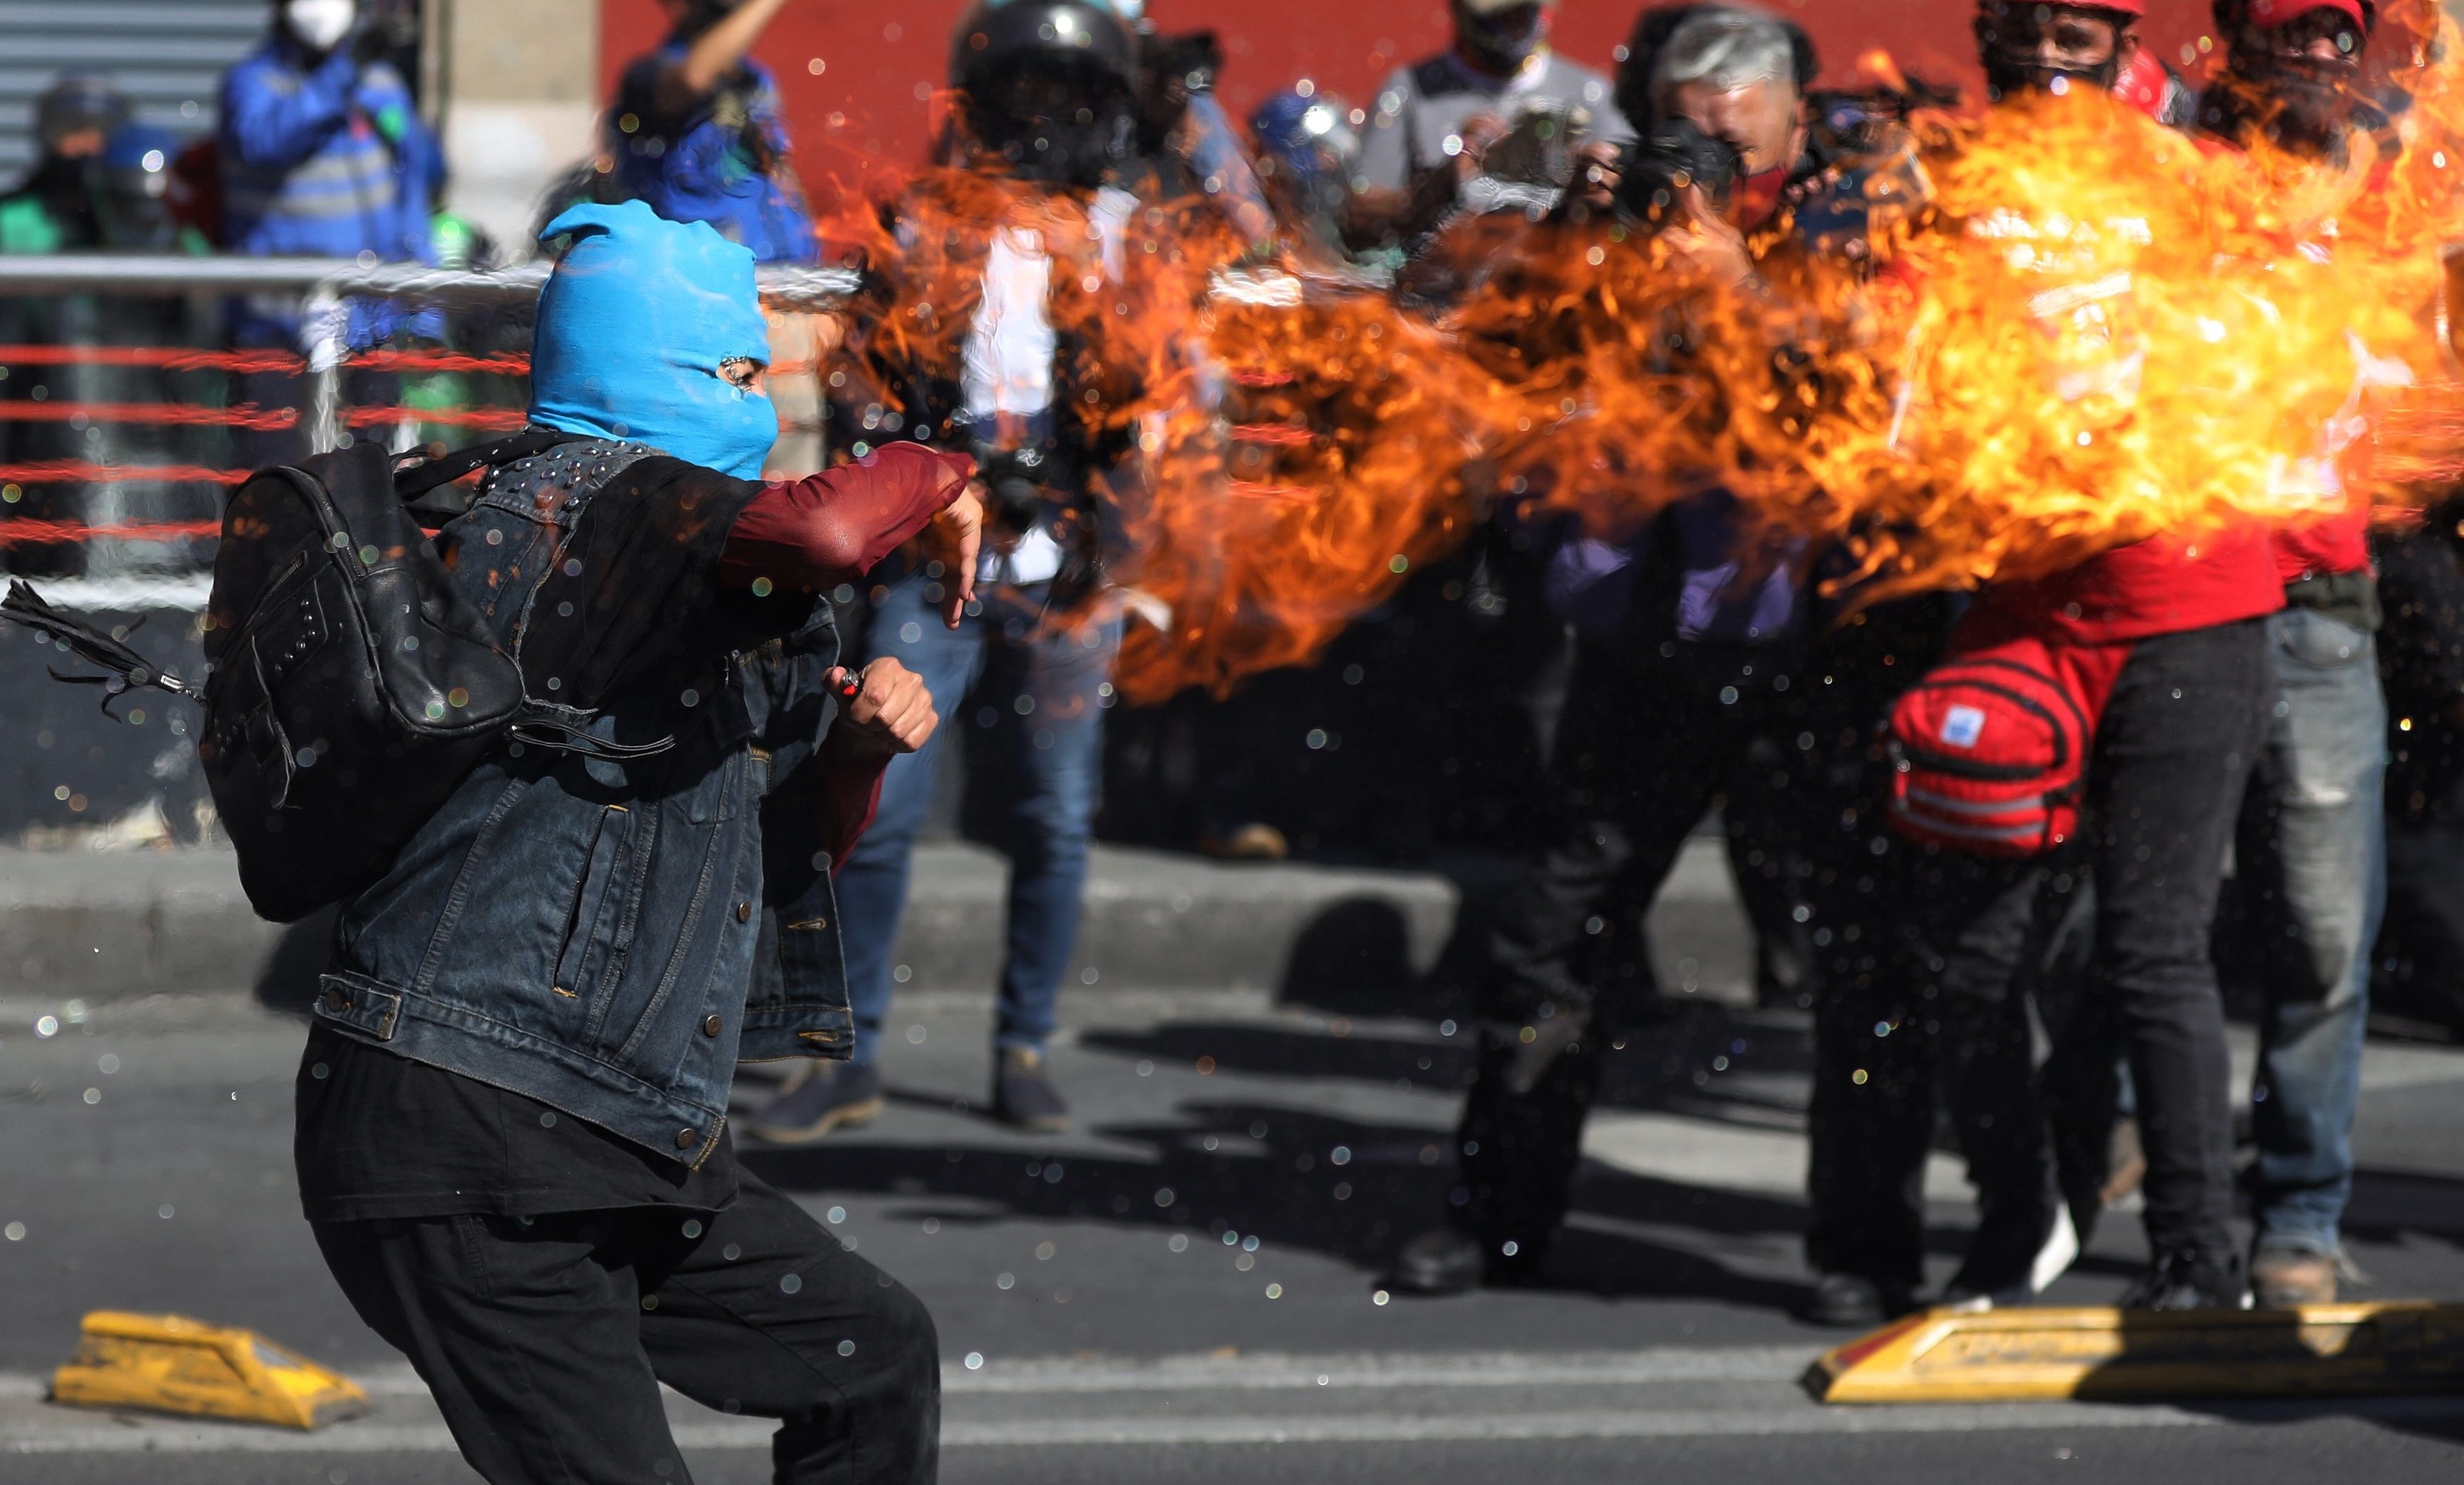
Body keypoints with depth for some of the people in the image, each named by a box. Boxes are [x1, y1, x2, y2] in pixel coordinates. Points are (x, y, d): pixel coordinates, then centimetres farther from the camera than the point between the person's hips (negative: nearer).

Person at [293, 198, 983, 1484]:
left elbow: (780, 848, 25)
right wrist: (935, 479, -10)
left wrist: (858, 748, 5)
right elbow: (823, 533, -32)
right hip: (458, 1132, -11)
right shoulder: (583, 495, -12)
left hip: (608, 1137, 11)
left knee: (873, 1358, 18)